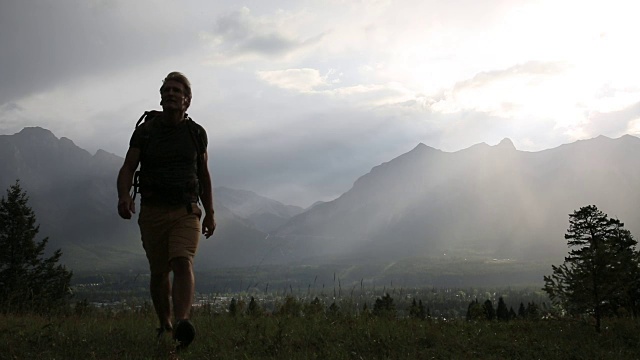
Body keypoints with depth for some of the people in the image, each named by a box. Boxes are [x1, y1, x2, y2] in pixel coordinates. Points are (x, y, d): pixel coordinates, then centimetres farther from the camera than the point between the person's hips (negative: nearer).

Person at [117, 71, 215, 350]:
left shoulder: (196, 133, 5)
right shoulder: (144, 131, 0)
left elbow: (203, 175, 15)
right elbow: (127, 168, -4)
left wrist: (210, 213, 15)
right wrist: (124, 196, -26)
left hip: (186, 212, -1)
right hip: (152, 212, 1)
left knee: (183, 263, -22)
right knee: (159, 273, 9)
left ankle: (182, 324, -37)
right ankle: (165, 325, 30)